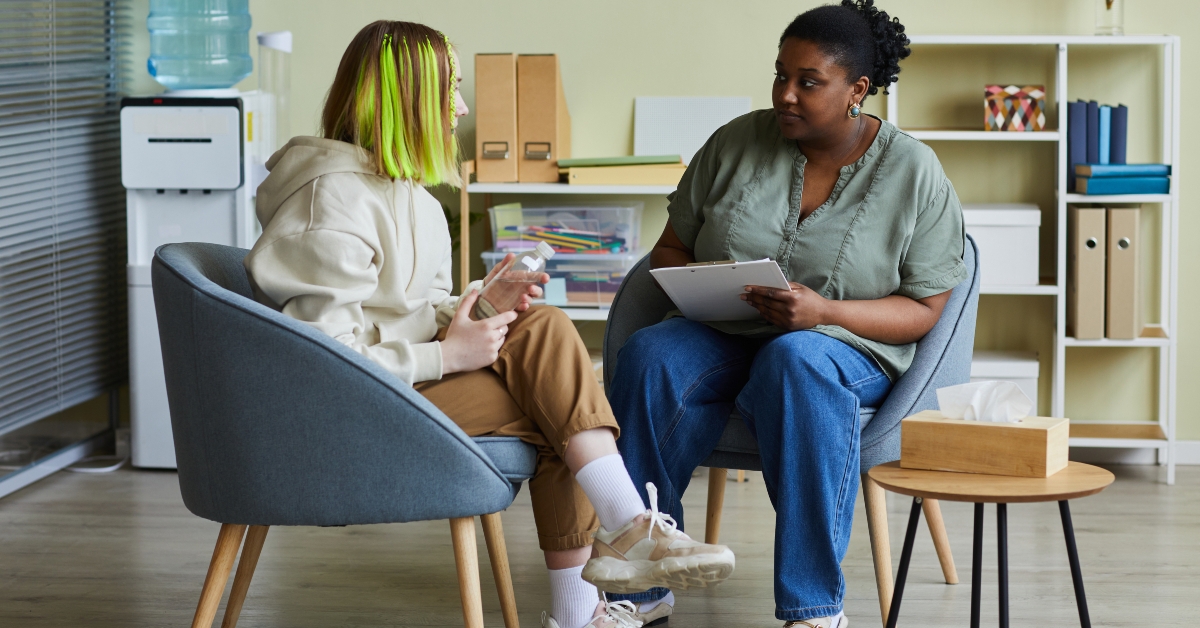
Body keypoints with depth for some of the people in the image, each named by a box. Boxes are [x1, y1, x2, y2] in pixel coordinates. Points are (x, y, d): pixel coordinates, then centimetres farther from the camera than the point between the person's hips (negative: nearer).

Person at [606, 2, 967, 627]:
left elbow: (923, 310, -3)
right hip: (722, 340, 3)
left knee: (794, 360, -39)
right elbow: (669, 251, 13)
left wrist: (825, 311, -20)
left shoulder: (913, 172, -3)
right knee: (649, 357, -31)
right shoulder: (736, 143, 4)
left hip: (848, 347, -3)